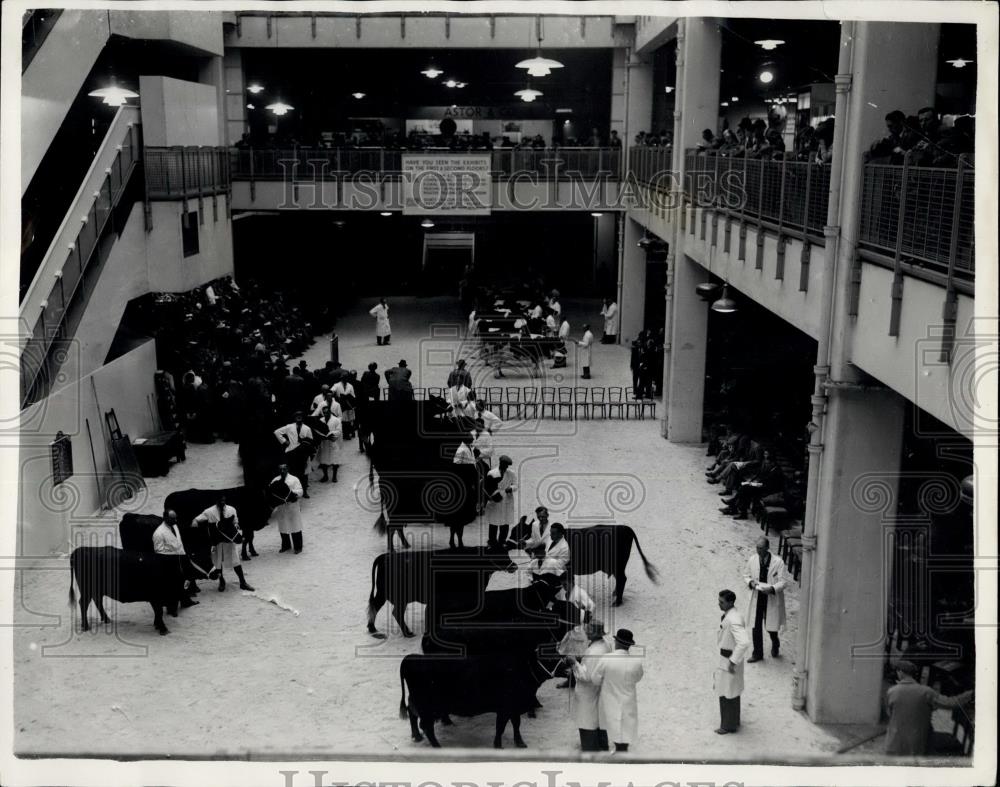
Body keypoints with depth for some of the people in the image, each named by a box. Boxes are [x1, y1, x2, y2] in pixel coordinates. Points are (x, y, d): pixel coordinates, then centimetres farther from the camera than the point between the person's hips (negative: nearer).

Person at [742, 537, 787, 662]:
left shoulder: (778, 562, -16)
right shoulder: (752, 560, -5)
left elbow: (783, 581, -12)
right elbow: (746, 575, 9)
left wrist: (772, 588, -28)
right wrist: (750, 582, -12)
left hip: (772, 599, -3)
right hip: (757, 598, 3)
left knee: (771, 626, 9)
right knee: (756, 627, 7)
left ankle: (775, 645, 43)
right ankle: (757, 653, 24)